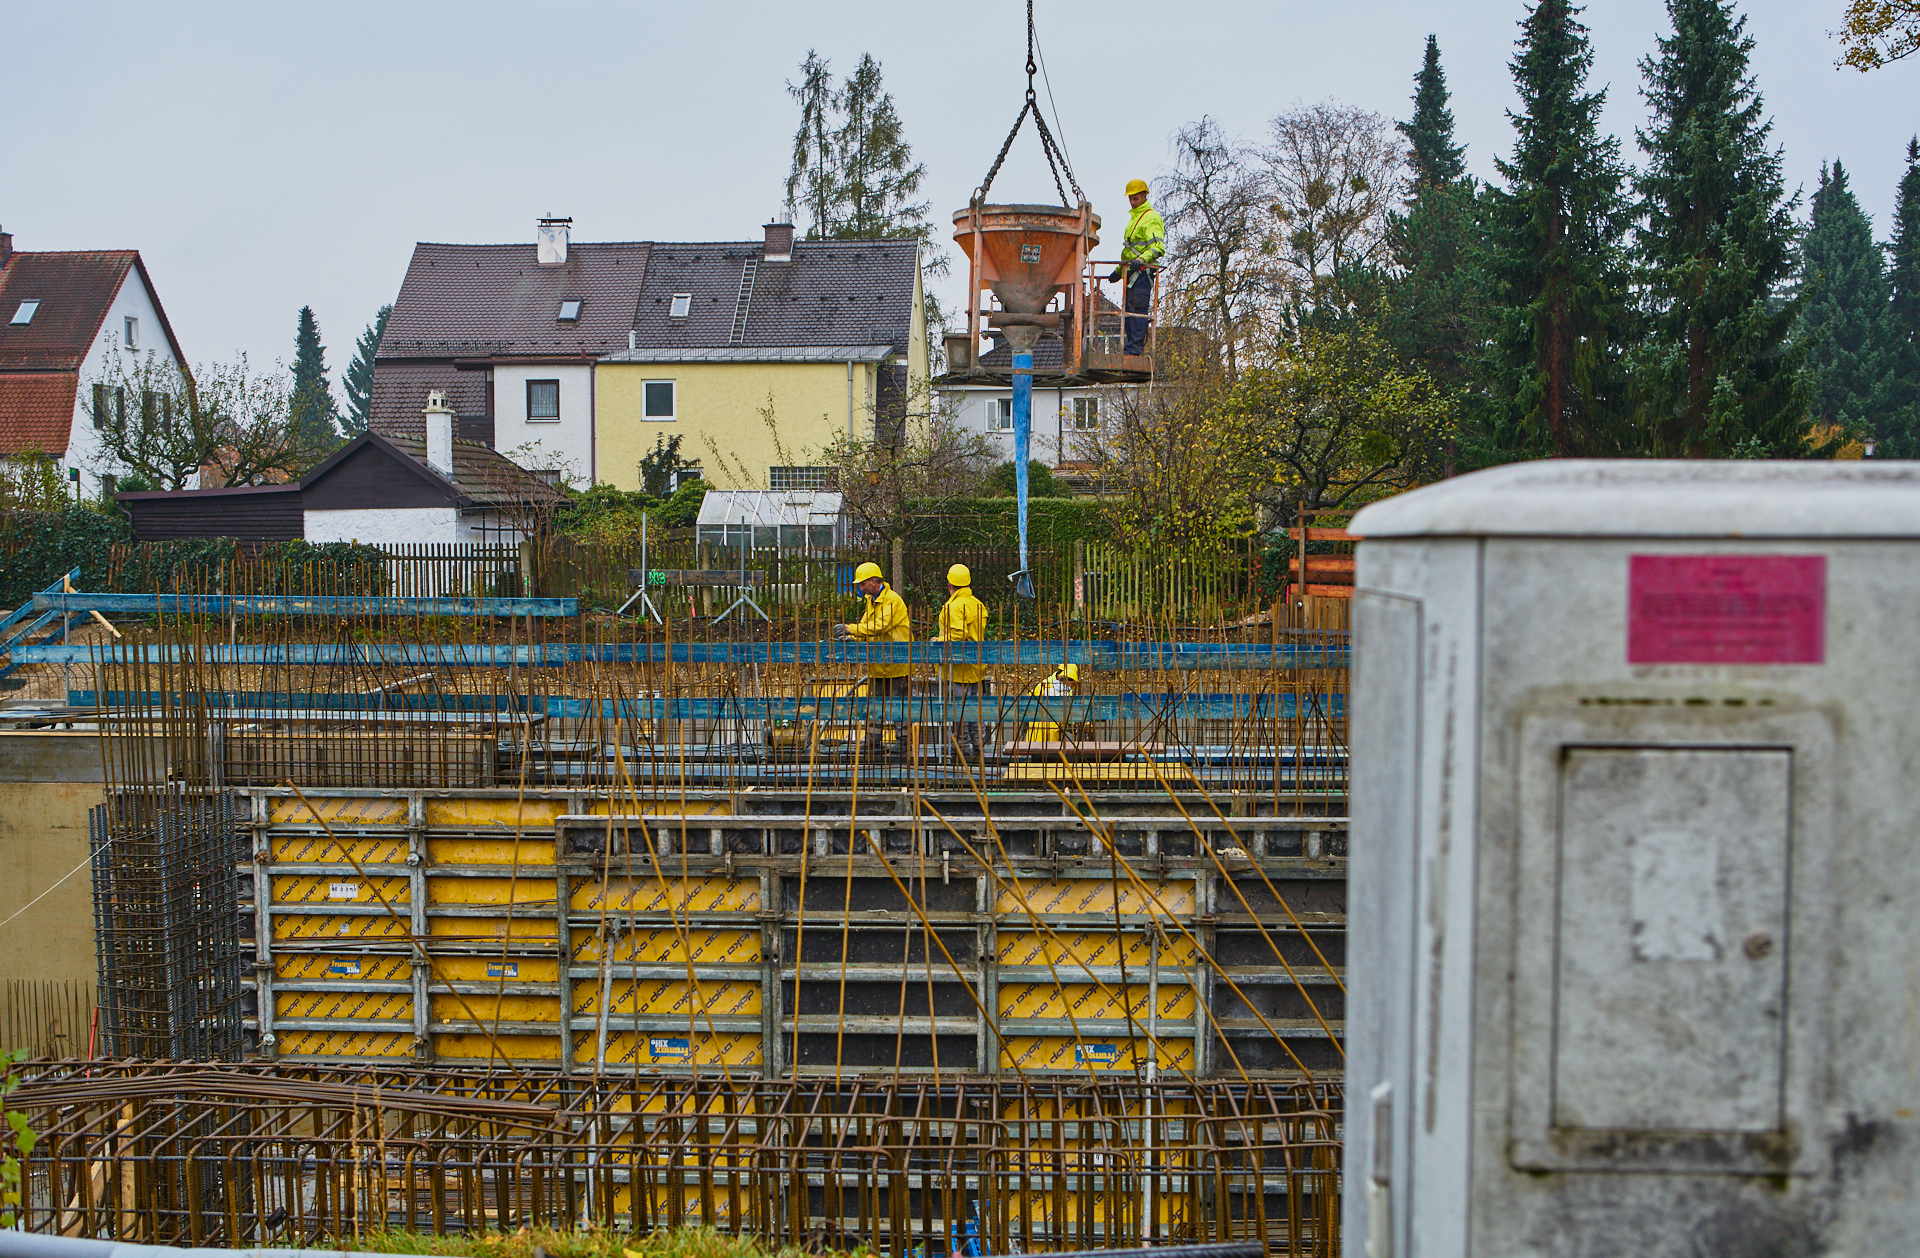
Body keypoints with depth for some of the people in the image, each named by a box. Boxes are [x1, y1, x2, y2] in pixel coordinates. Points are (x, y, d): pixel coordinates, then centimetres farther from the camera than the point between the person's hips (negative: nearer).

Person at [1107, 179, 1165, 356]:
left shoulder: (1151, 218, -6)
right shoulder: (1134, 218, 25)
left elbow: (1158, 247, -20)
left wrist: (1141, 260, -36)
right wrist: (1118, 270, 35)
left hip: (1142, 271, -10)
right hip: (1131, 271, 10)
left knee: (1137, 307, -14)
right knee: (1128, 308, 8)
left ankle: (1135, 346, -16)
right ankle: (1138, 348, 10)